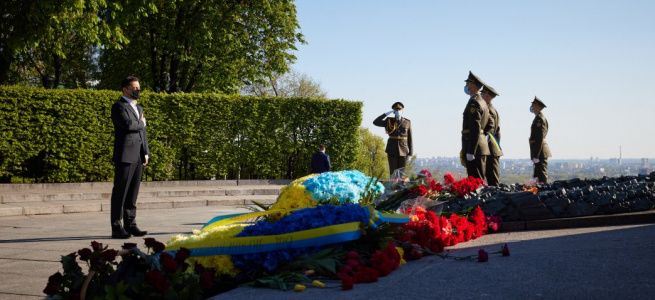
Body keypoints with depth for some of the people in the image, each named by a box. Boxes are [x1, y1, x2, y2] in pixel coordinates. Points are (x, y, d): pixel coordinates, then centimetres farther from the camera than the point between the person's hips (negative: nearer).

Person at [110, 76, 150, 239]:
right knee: (120, 192, -6)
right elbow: (128, 124, -22)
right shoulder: (118, 106, -4)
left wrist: (146, 153, 14)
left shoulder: (138, 108, 23)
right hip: (125, 156, -8)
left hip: (138, 157, 8)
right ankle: (117, 228, -4)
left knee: (132, 193, 9)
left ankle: (130, 225, 14)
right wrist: (142, 122, -2)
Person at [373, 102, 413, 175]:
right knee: (393, 172, -2)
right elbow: (375, 122, -5)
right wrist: (386, 114, -8)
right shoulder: (389, 121, 4)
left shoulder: (407, 122, 4)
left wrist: (410, 153, 0)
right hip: (392, 150, 0)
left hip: (403, 151, 0)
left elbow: (410, 138, 4)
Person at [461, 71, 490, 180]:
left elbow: (475, 129, -20)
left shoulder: (474, 103, -13)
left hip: (475, 148, -10)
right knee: (480, 180, 13)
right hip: (482, 147, 10)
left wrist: (470, 152, -22)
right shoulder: (482, 102, 18)